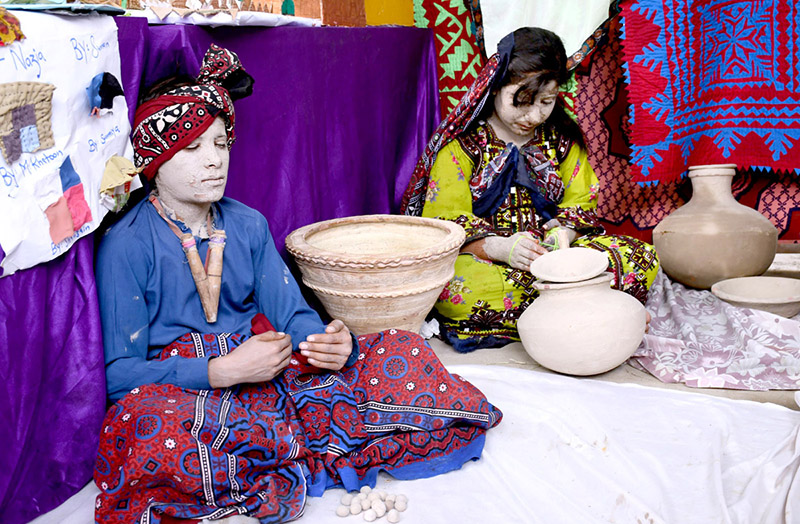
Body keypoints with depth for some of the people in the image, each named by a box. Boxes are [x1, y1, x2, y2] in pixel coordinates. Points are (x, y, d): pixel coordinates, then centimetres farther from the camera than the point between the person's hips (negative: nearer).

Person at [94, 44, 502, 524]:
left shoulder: (248, 224, 9)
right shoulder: (126, 245, -7)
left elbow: (292, 314, 7)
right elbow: (119, 374, -12)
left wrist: (329, 342, -18)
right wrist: (224, 371, -23)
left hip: (267, 371, 5)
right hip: (179, 390, -4)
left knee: (401, 353, -7)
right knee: (150, 426, -42)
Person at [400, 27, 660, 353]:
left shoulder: (563, 139, 11)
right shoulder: (460, 145, -3)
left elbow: (580, 203, 11)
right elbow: (444, 221, -10)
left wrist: (562, 234, -15)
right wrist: (499, 247, -28)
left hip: (552, 252, 4)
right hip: (480, 257, -3)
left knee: (642, 259, -17)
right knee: (460, 289, -40)